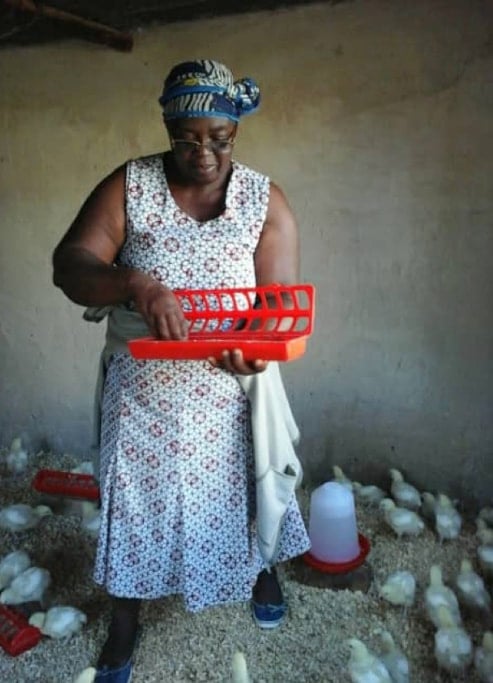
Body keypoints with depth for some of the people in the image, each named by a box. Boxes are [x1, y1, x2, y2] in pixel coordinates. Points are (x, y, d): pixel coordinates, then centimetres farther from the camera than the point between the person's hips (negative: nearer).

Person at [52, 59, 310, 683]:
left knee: (242, 484, 17)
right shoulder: (128, 186, -6)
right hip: (142, 387, 0)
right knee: (134, 494, 10)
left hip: (230, 389, 1)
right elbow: (69, 265, -14)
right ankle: (125, 619, 36)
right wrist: (135, 286, -35)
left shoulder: (266, 200, -4)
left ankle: (258, 567, 51)